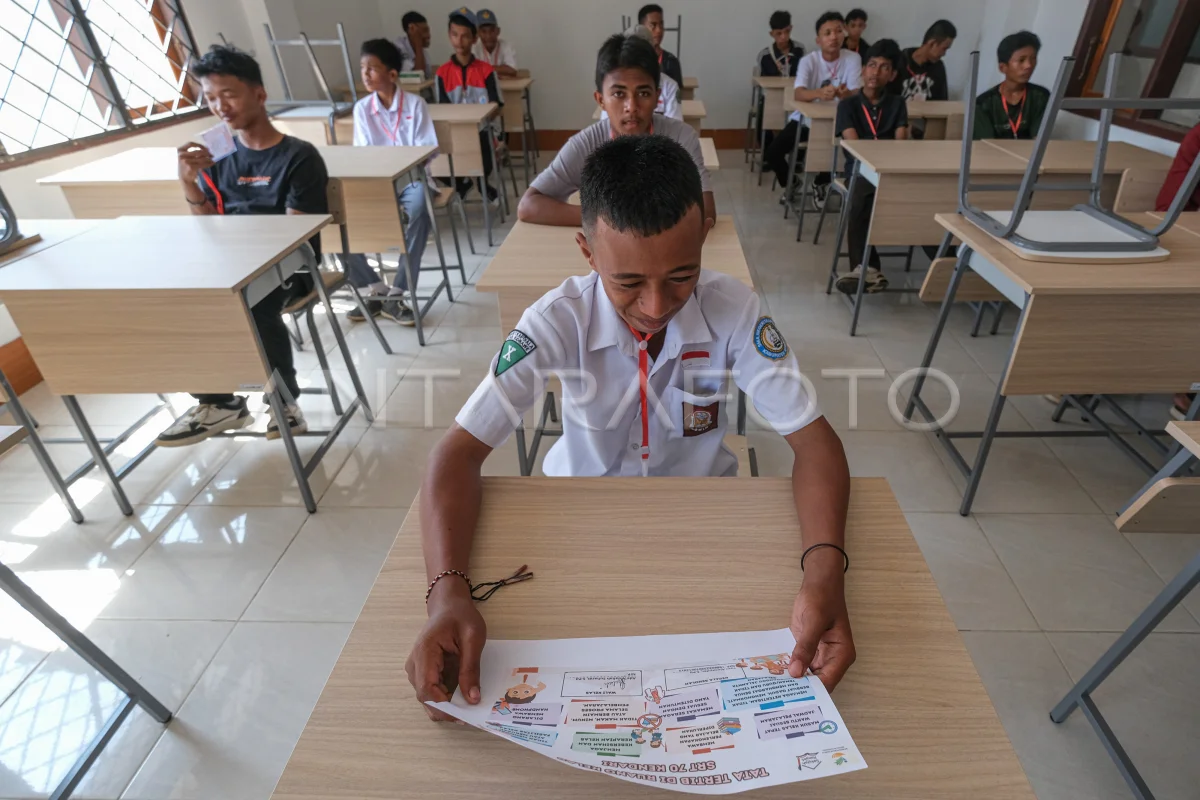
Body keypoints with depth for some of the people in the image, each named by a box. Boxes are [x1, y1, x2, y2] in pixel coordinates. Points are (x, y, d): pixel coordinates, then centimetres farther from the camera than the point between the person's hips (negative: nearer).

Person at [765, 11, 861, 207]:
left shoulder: (853, 59, -9)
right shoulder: (808, 60, -13)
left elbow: (856, 94, -18)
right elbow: (799, 94, -29)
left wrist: (843, 94, -43)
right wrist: (819, 92, -52)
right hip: (804, 118, 0)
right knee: (773, 152, -19)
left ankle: (820, 183, 11)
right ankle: (790, 184, 14)